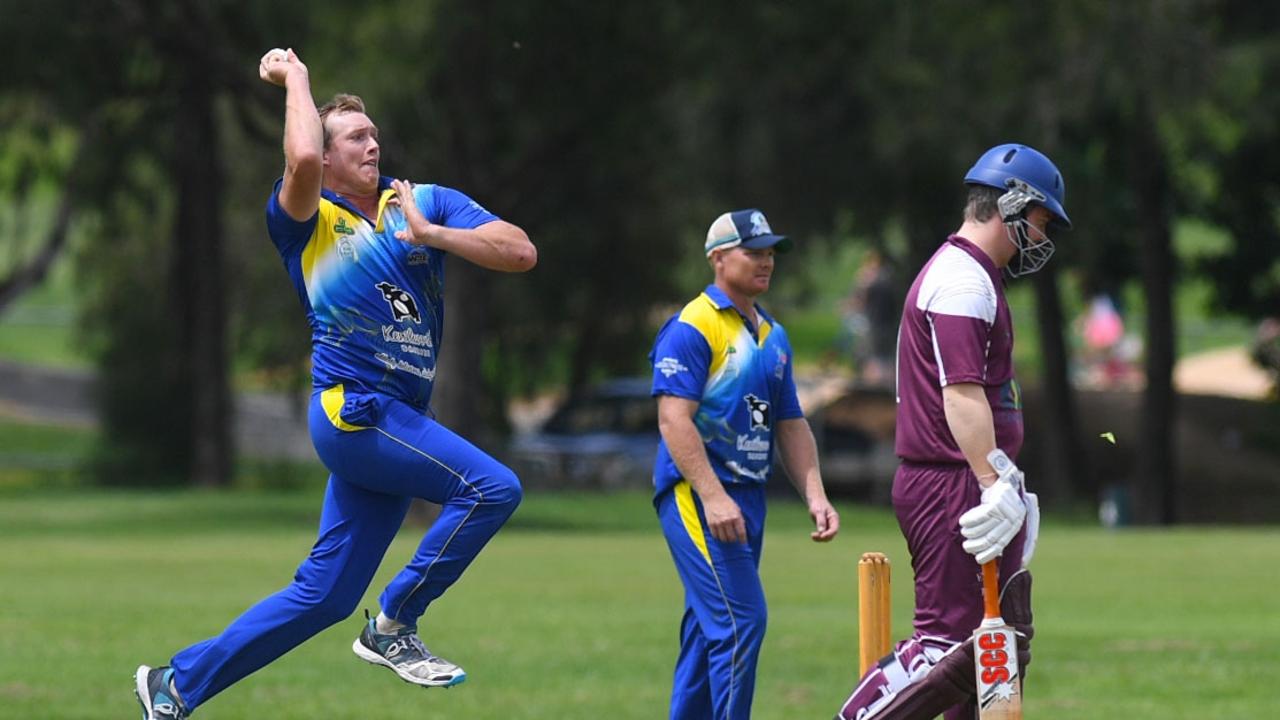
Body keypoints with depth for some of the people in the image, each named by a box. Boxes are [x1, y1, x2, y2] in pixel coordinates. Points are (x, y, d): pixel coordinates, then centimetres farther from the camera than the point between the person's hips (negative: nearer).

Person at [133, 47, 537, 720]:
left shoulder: (427, 203, 10)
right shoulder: (306, 221, -2)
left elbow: (520, 253, -2)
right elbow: (303, 160, -25)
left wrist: (432, 235, -11)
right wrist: (294, 77, -10)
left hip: (398, 423, 6)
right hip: (352, 411, -6)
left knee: (324, 595, 7)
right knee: (492, 487, -21)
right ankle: (394, 626, -8)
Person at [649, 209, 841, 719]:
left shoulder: (772, 336, 17)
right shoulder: (694, 327, -9)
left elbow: (790, 425, 19)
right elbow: (674, 416, -18)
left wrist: (815, 496, 6)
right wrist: (713, 498, -26)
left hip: (748, 499, 9)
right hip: (696, 494, -9)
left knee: (710, 627, 12)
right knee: (741, 619, -16)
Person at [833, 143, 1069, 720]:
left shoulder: (975, 276, 21)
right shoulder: (962, 279, -13)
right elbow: (961, 392, -23)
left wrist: (1006, 486, 21)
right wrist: (996, 483, -29)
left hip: (972, 485, 11)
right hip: (951, 489, -11)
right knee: (950, 645, -13)